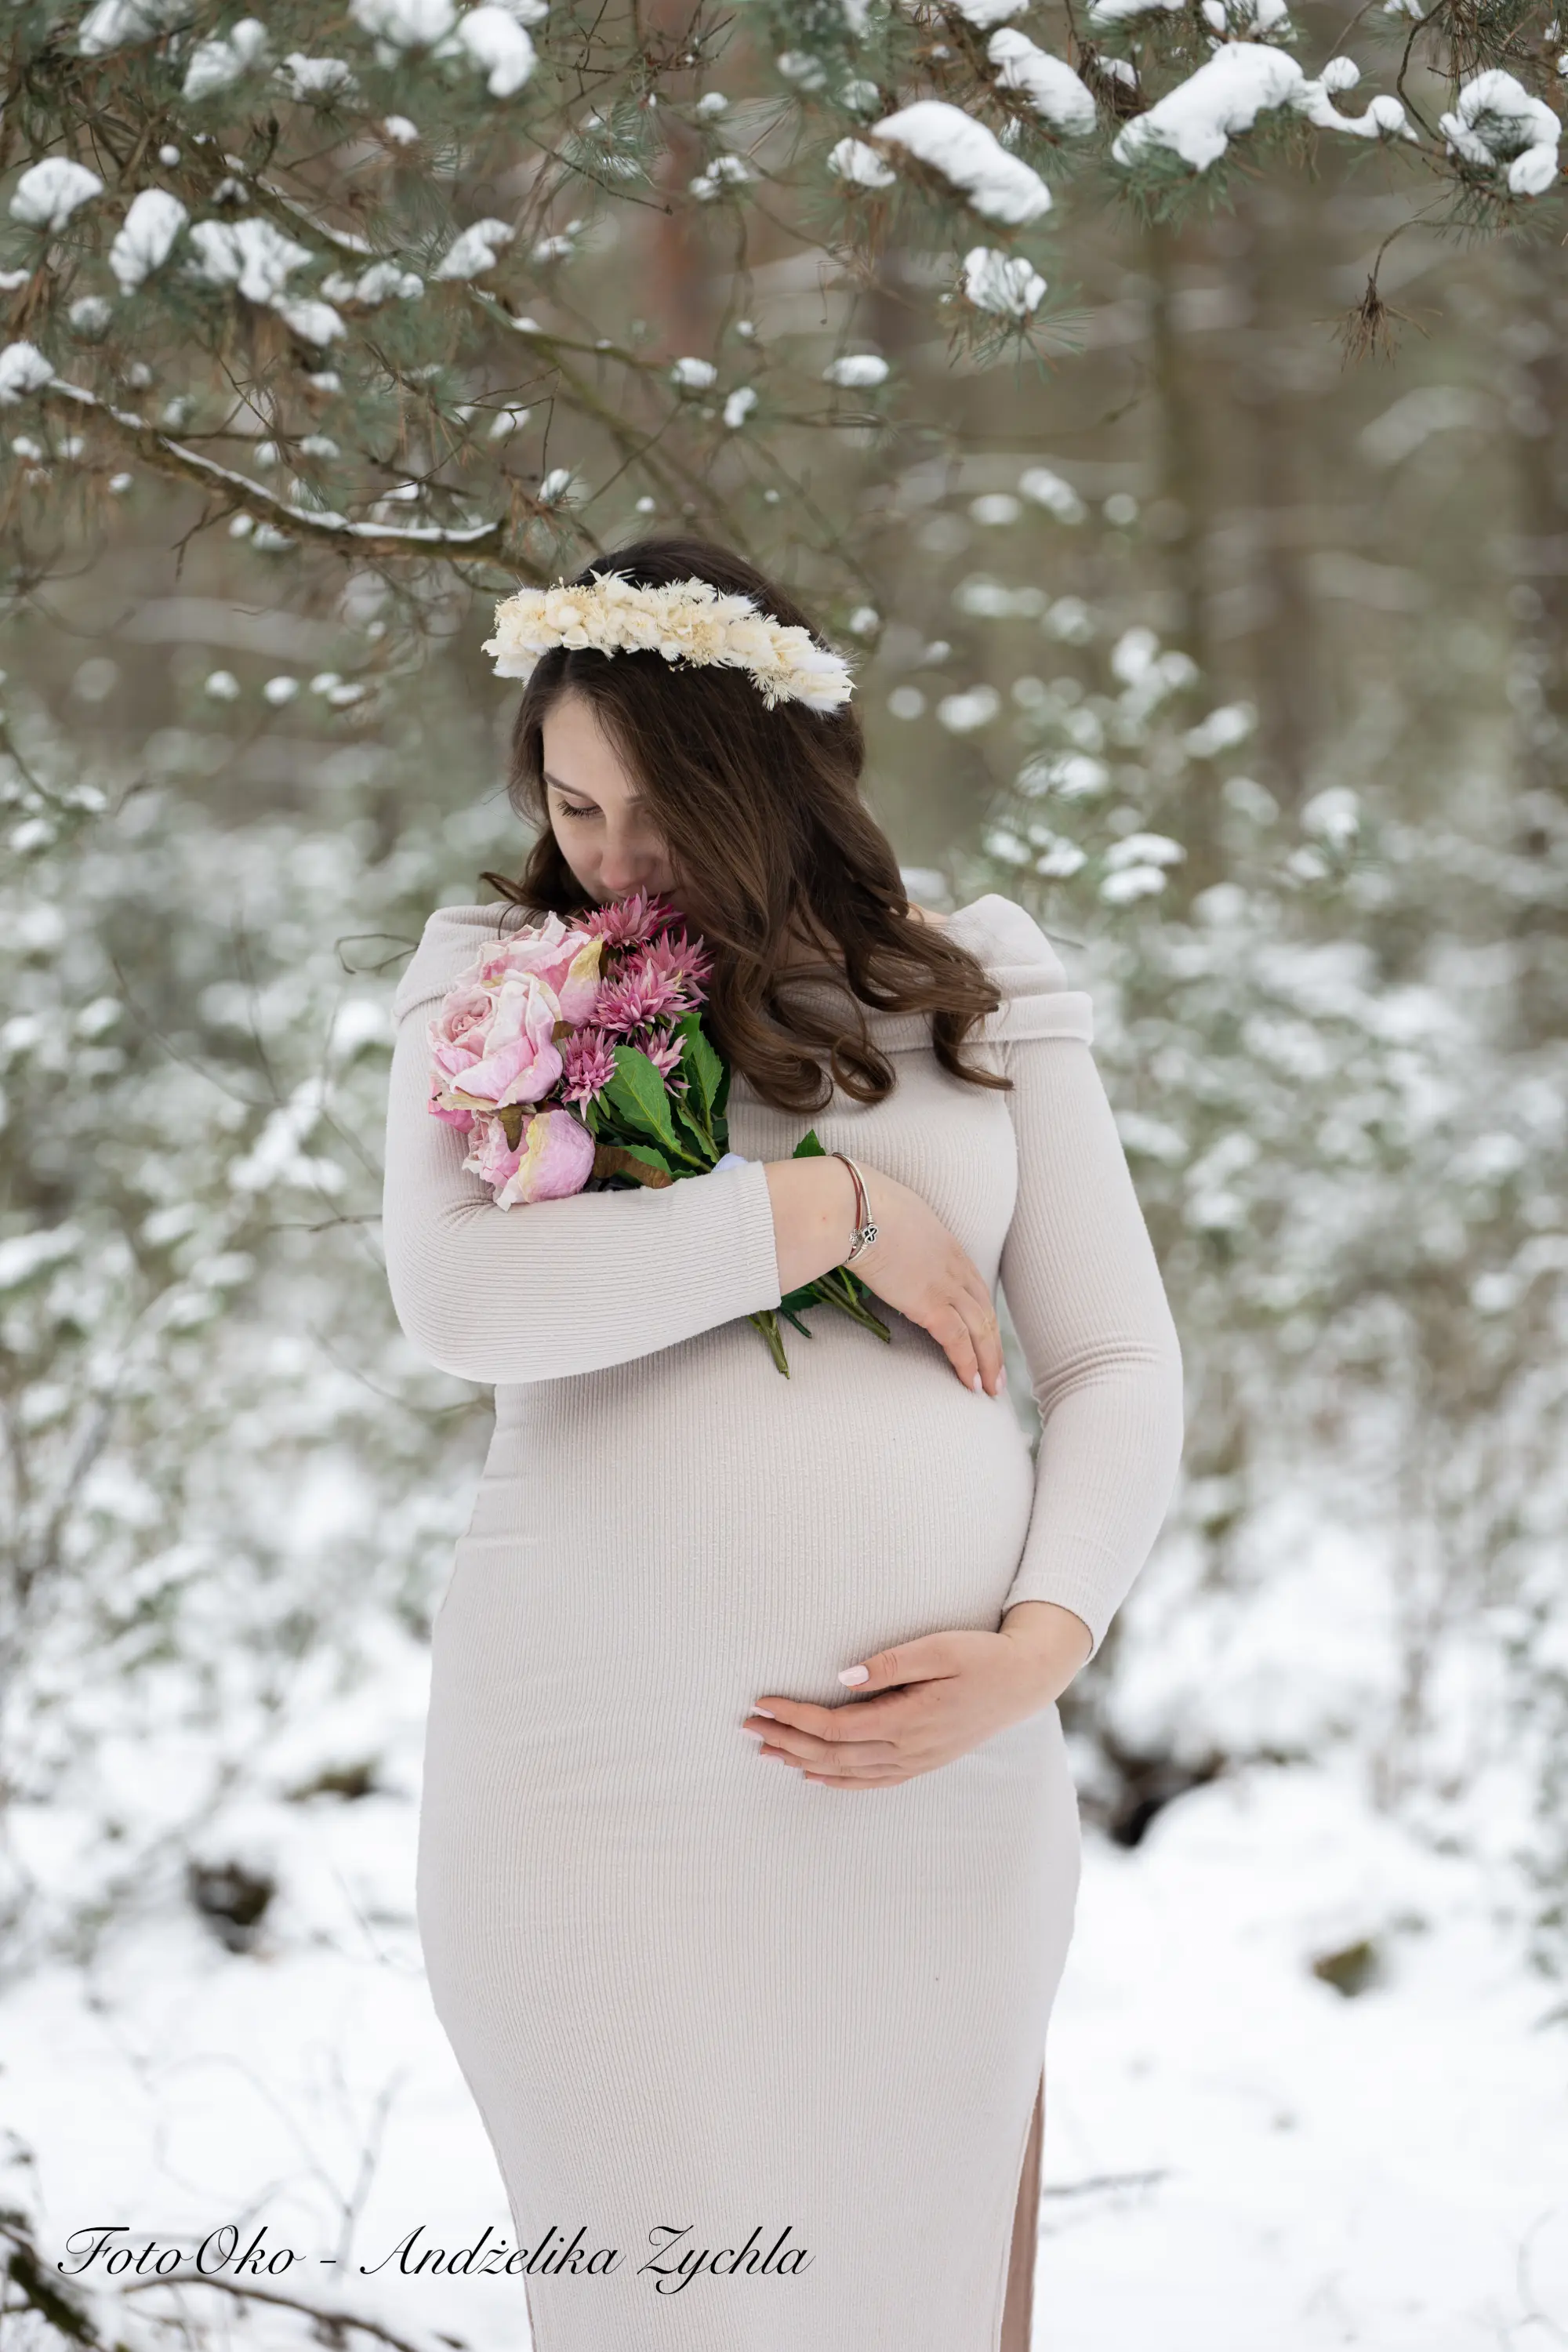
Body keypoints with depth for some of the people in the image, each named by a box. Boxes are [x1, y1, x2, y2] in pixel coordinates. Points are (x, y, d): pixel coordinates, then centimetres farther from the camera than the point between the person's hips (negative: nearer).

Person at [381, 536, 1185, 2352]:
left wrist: (1040, 1645, -6)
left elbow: (1120, 1367, 11)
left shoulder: (978, 983, 10)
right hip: (593, 1786, -1)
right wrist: (826, 1208, -10)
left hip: (933, 1775, 2)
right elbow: (454, 1300, -11)